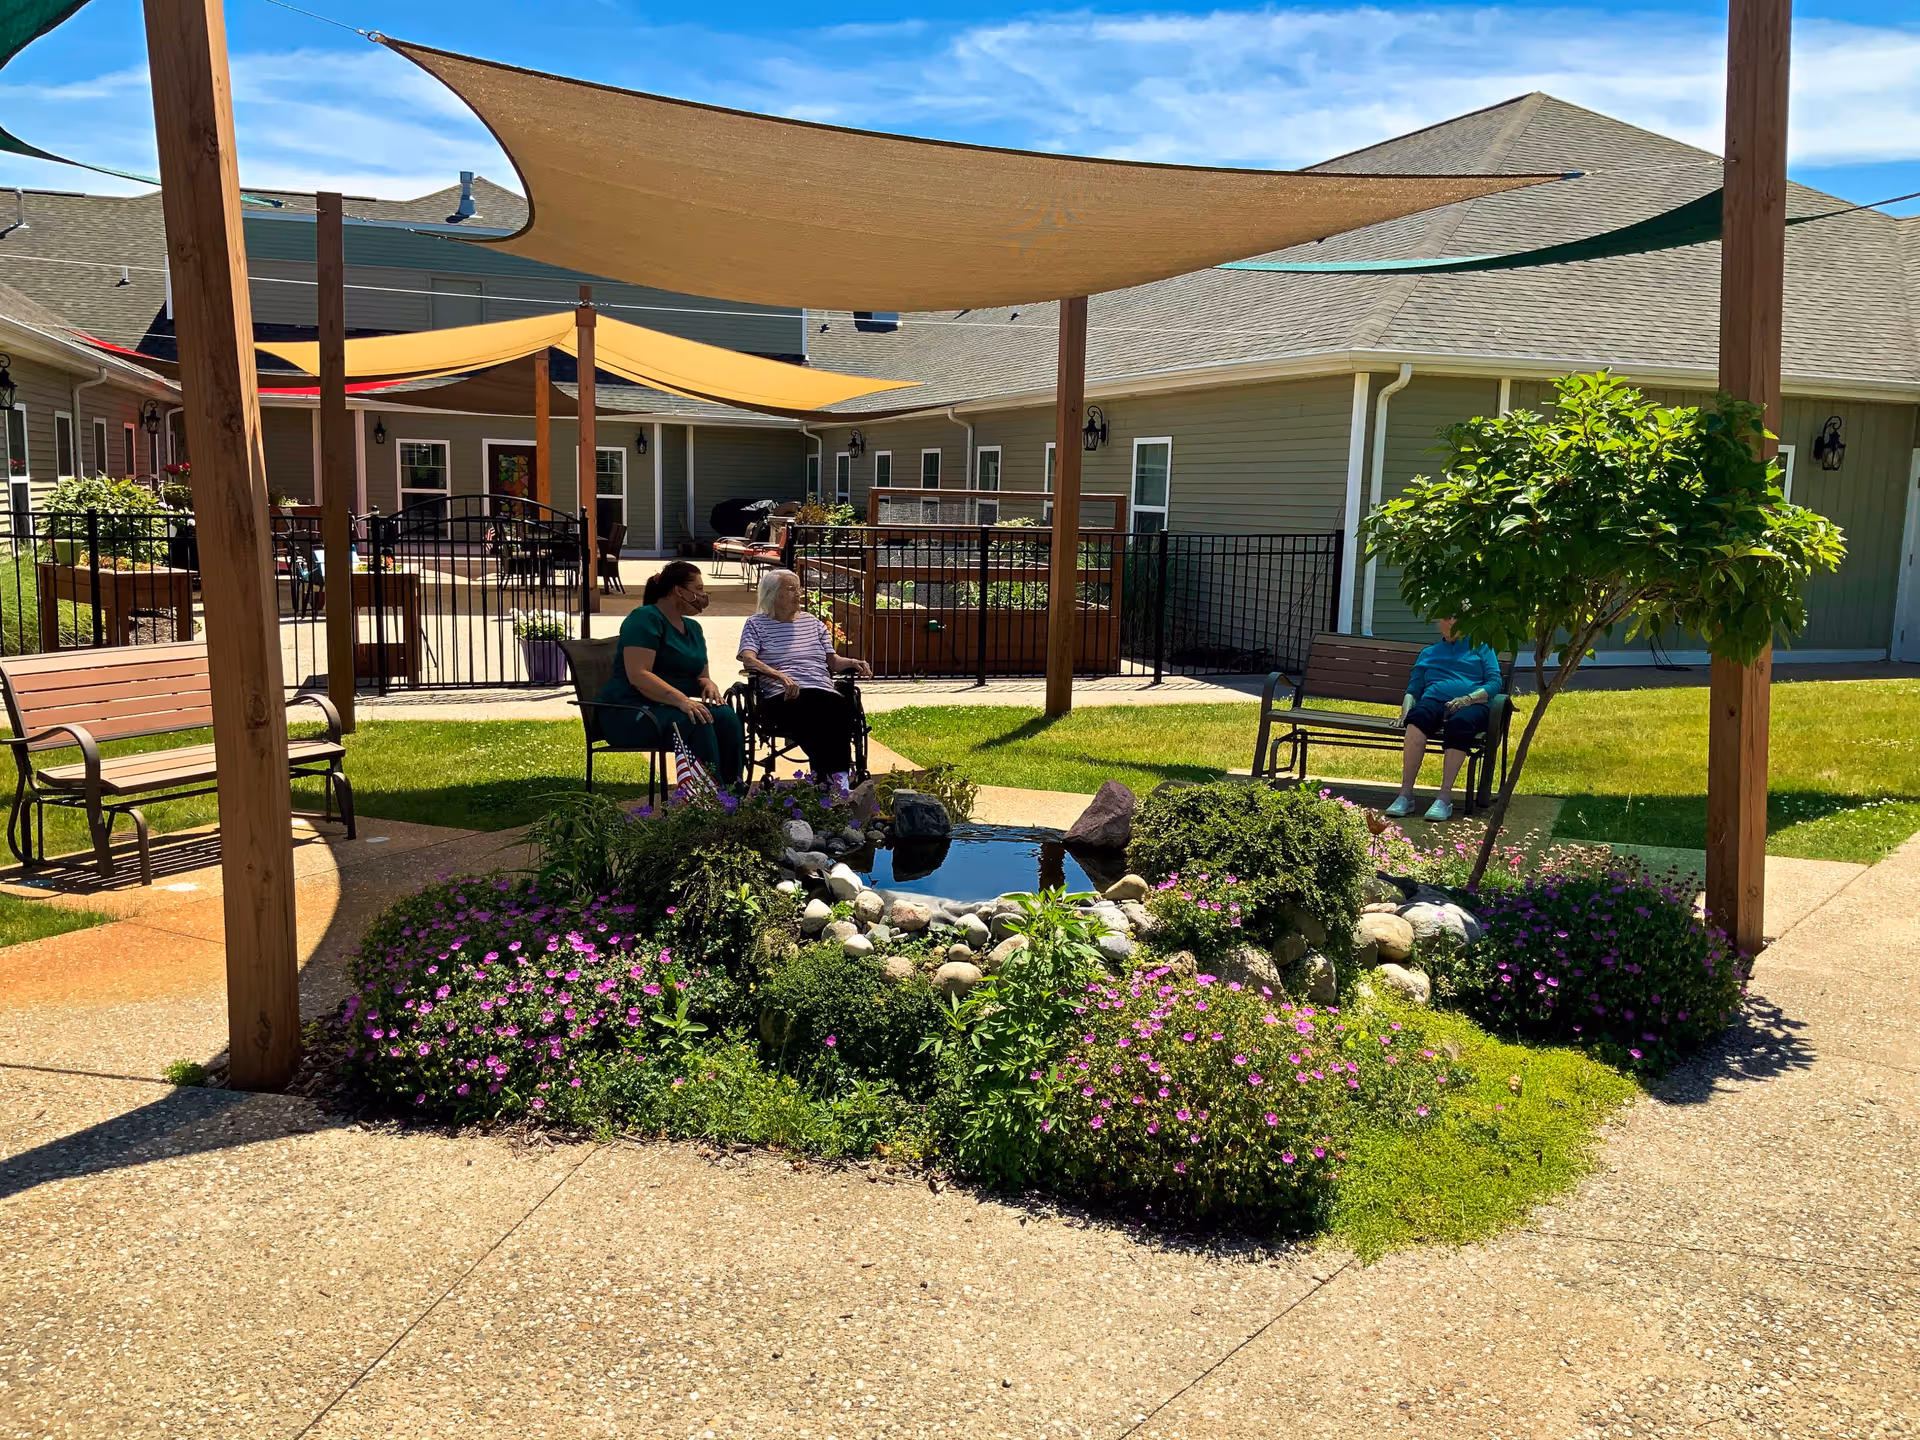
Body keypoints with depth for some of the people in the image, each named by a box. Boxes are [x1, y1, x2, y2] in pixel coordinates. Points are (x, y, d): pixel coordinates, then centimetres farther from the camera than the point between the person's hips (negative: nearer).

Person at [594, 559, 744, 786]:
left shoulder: (693, 628, 16)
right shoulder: (645, 619, -10)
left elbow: (700, 676, 20)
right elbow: (638, 676, -21)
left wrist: (708, 684, -6)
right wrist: (681, 700, -32)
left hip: (673, 707, 7)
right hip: (631, 713, -7)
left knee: (726, 716, -22)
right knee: (696, 723, -34)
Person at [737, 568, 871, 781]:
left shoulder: (812, 622, 28)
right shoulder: (756, 624, 14)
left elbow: (832, 660, 25)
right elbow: (748, 660, -3)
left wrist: (854, 663, 2)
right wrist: (781, 676, -21)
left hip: (822, 691, 4)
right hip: (783, 697, -4)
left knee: (844, 708, -35)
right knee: (811, 715, -40)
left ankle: (840, 778, -36)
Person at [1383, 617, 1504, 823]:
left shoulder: (1480, 647, 22)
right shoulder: (1429, 653, 31)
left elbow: (1494, 683, 8)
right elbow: (1413, 689, 23)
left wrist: (1466, 700, -10)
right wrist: (1406, 709, 0)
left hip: (1472, 705, -2)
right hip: (1435, 701, 2)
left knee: (1459, 723, -40)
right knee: (1419, 715, -37)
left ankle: (1445, 798, -42)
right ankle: (1405, 794, -42)